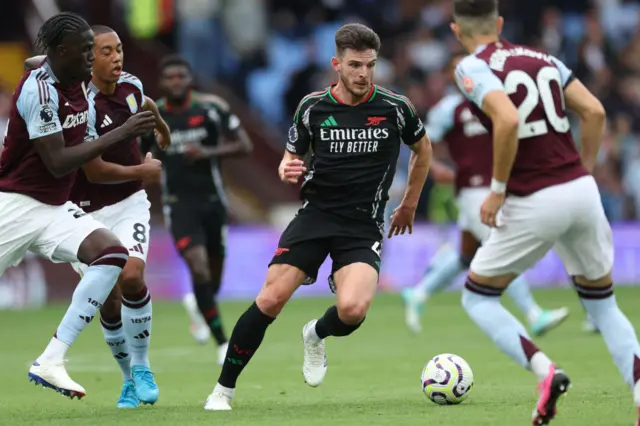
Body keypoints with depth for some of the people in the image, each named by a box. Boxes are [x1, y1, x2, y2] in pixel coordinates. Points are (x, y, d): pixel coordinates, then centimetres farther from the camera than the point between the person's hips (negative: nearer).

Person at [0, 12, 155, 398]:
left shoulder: (81, 81, 5)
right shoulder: (39, 89, -20)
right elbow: (57, 162, -23)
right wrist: (120, 134, -22)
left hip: (56, 208, 7)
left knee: (113, 254, -17)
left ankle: (50, 362, -20)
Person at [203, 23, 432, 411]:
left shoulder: (395, 108, -3)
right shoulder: (313, 107, -1)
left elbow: (423, 149, 16)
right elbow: (291, 159, 12)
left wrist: (409, 206, 19)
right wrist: (287, 171, -13)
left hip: (364, 226, -1)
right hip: (316, 214, 1)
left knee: (353, 309, -25)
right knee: (270, 300, -14)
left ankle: (317, 336, 12)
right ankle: (224, 389, 2)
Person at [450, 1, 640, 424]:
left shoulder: (472, 68, -4)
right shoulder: (543, 58, 15)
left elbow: (507, 120, -21)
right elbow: (595, 111, 8)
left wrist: (497, 191, -12)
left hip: (534, 203, -5)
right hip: (582, 191, 5)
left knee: (478, 299, 14)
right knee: (603, 305, 20)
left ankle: (545, 370, -10)